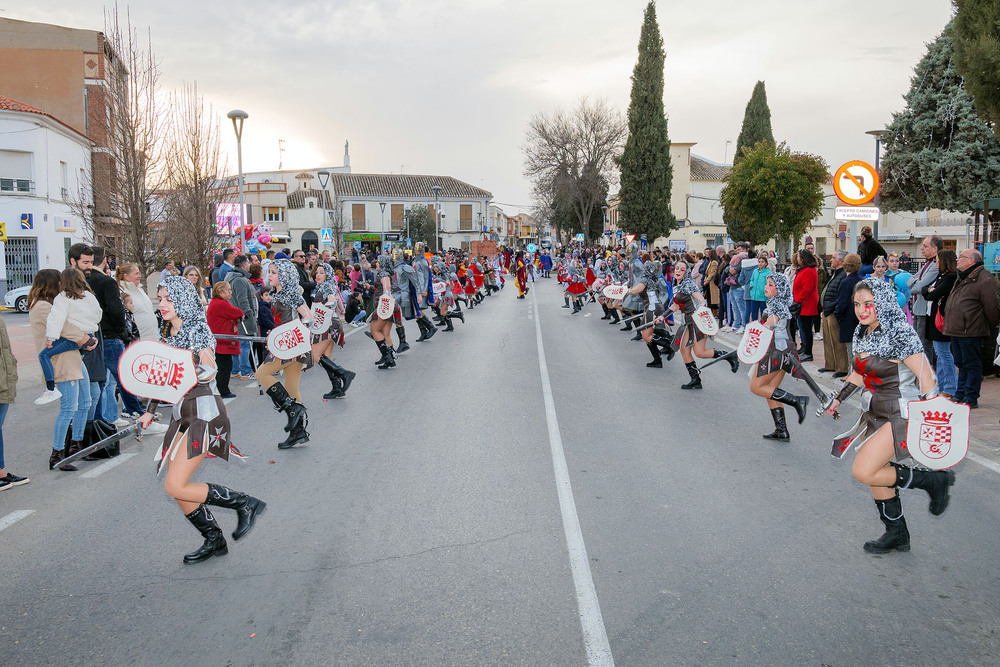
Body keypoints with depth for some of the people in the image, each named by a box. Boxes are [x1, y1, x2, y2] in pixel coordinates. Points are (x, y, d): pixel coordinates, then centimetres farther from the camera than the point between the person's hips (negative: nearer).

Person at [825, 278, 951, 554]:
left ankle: (934, 480, 4)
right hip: (874, 415, 8)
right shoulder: (862, 334, 5)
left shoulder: (899, 335, -20)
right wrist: (839, 399, 19)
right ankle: (897, 535, 32)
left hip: (901, 416, -8)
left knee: (863, 471, -14)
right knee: (875, 474, 13)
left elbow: (926, 377, -21)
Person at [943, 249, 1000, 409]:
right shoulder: (961, 278, 17)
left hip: (971, 332, -9)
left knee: (972, 365, -1)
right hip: (956, 330, 9)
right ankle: (960, 395, 24)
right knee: (962, 364, 16)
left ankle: (971, 398, 4)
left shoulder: (984, 279, -14)